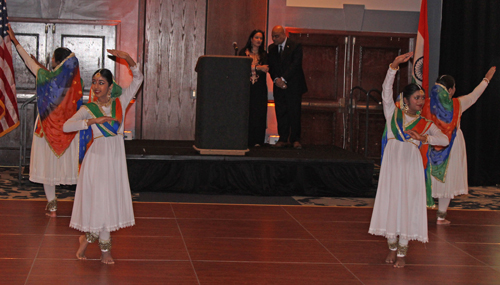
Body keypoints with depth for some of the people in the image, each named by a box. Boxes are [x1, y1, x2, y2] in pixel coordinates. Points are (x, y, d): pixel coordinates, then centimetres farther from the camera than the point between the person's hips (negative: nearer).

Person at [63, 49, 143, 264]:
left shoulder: (120, 103, 4)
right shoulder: (88, 109, -2)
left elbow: (137, 80, 0)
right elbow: (66, 126, -15)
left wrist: (128, 59, -13)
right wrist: (93, 121, -21)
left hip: (115, 157, 3)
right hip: (97, 156, -3)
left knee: (110, 200, 7)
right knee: (100, 199, 0)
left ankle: (88, 238, 24)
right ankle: (105, 248, 15)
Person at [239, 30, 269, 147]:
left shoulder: (264, 54, 14)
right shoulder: (244, 52, 7)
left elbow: (265, 69, -1)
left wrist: (251, 67, -15)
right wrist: (258, 67, -13)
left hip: (259, 88, 2)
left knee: (259, 113, -5)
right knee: (246, 112, -7)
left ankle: (257, 141, -3)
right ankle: (245, 140, -4)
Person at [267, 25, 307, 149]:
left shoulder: (295, 46, -4)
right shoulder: (271, 48, 12)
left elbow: (295, 65, -11)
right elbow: (271, 66, 10)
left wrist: (283, 79, -16)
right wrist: (276, 79, -9)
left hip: (293, 85, -4)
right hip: (279, 86, 4)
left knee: (294, 112, -5)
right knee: (280, 112, 1)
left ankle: (295, 139, 2)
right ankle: (283, 139, 7)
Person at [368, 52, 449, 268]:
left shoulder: (425, 124, 11)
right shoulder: (393, 113, 10)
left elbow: (445, 140, 0)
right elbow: (386, 90, -2)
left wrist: (424, 138, -14)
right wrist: (394, 66, -12)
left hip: (411, 164, 0)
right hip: (392, 161, 0)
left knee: (408, 205, -1)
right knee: (390, 203, 2)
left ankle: (402, 253, 7)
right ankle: (392, 248, 17)